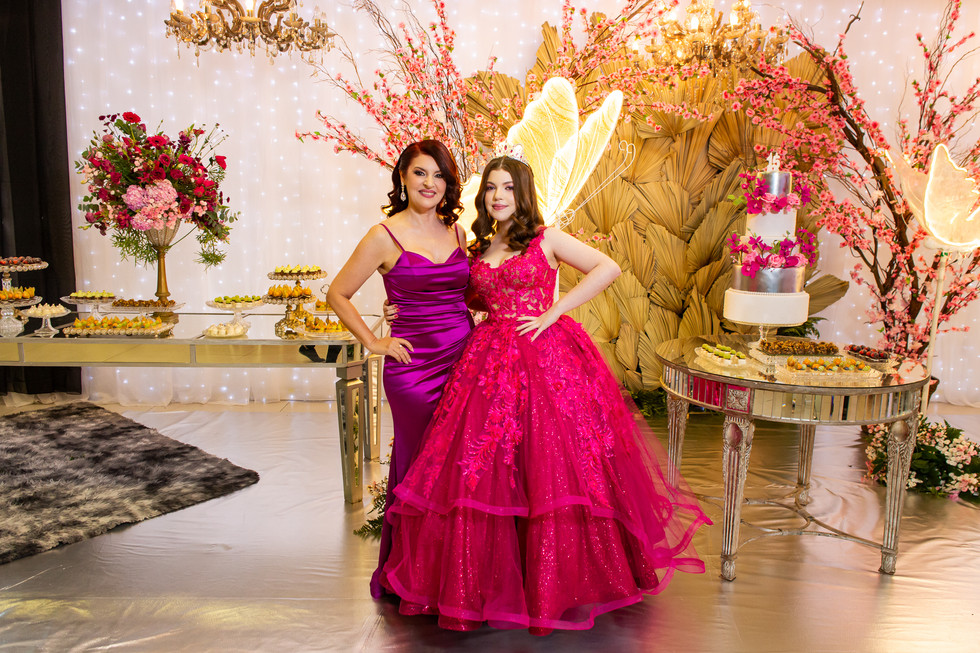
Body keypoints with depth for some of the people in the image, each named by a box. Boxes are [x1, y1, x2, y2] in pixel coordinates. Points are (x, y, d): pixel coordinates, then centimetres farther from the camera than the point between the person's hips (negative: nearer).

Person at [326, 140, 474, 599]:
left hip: (464, 360, 5)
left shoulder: (456, 231, 10)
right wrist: (374, 342, -2)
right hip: (414, 367, -4)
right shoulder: (385, 237, -4)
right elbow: (337, 294, 3)